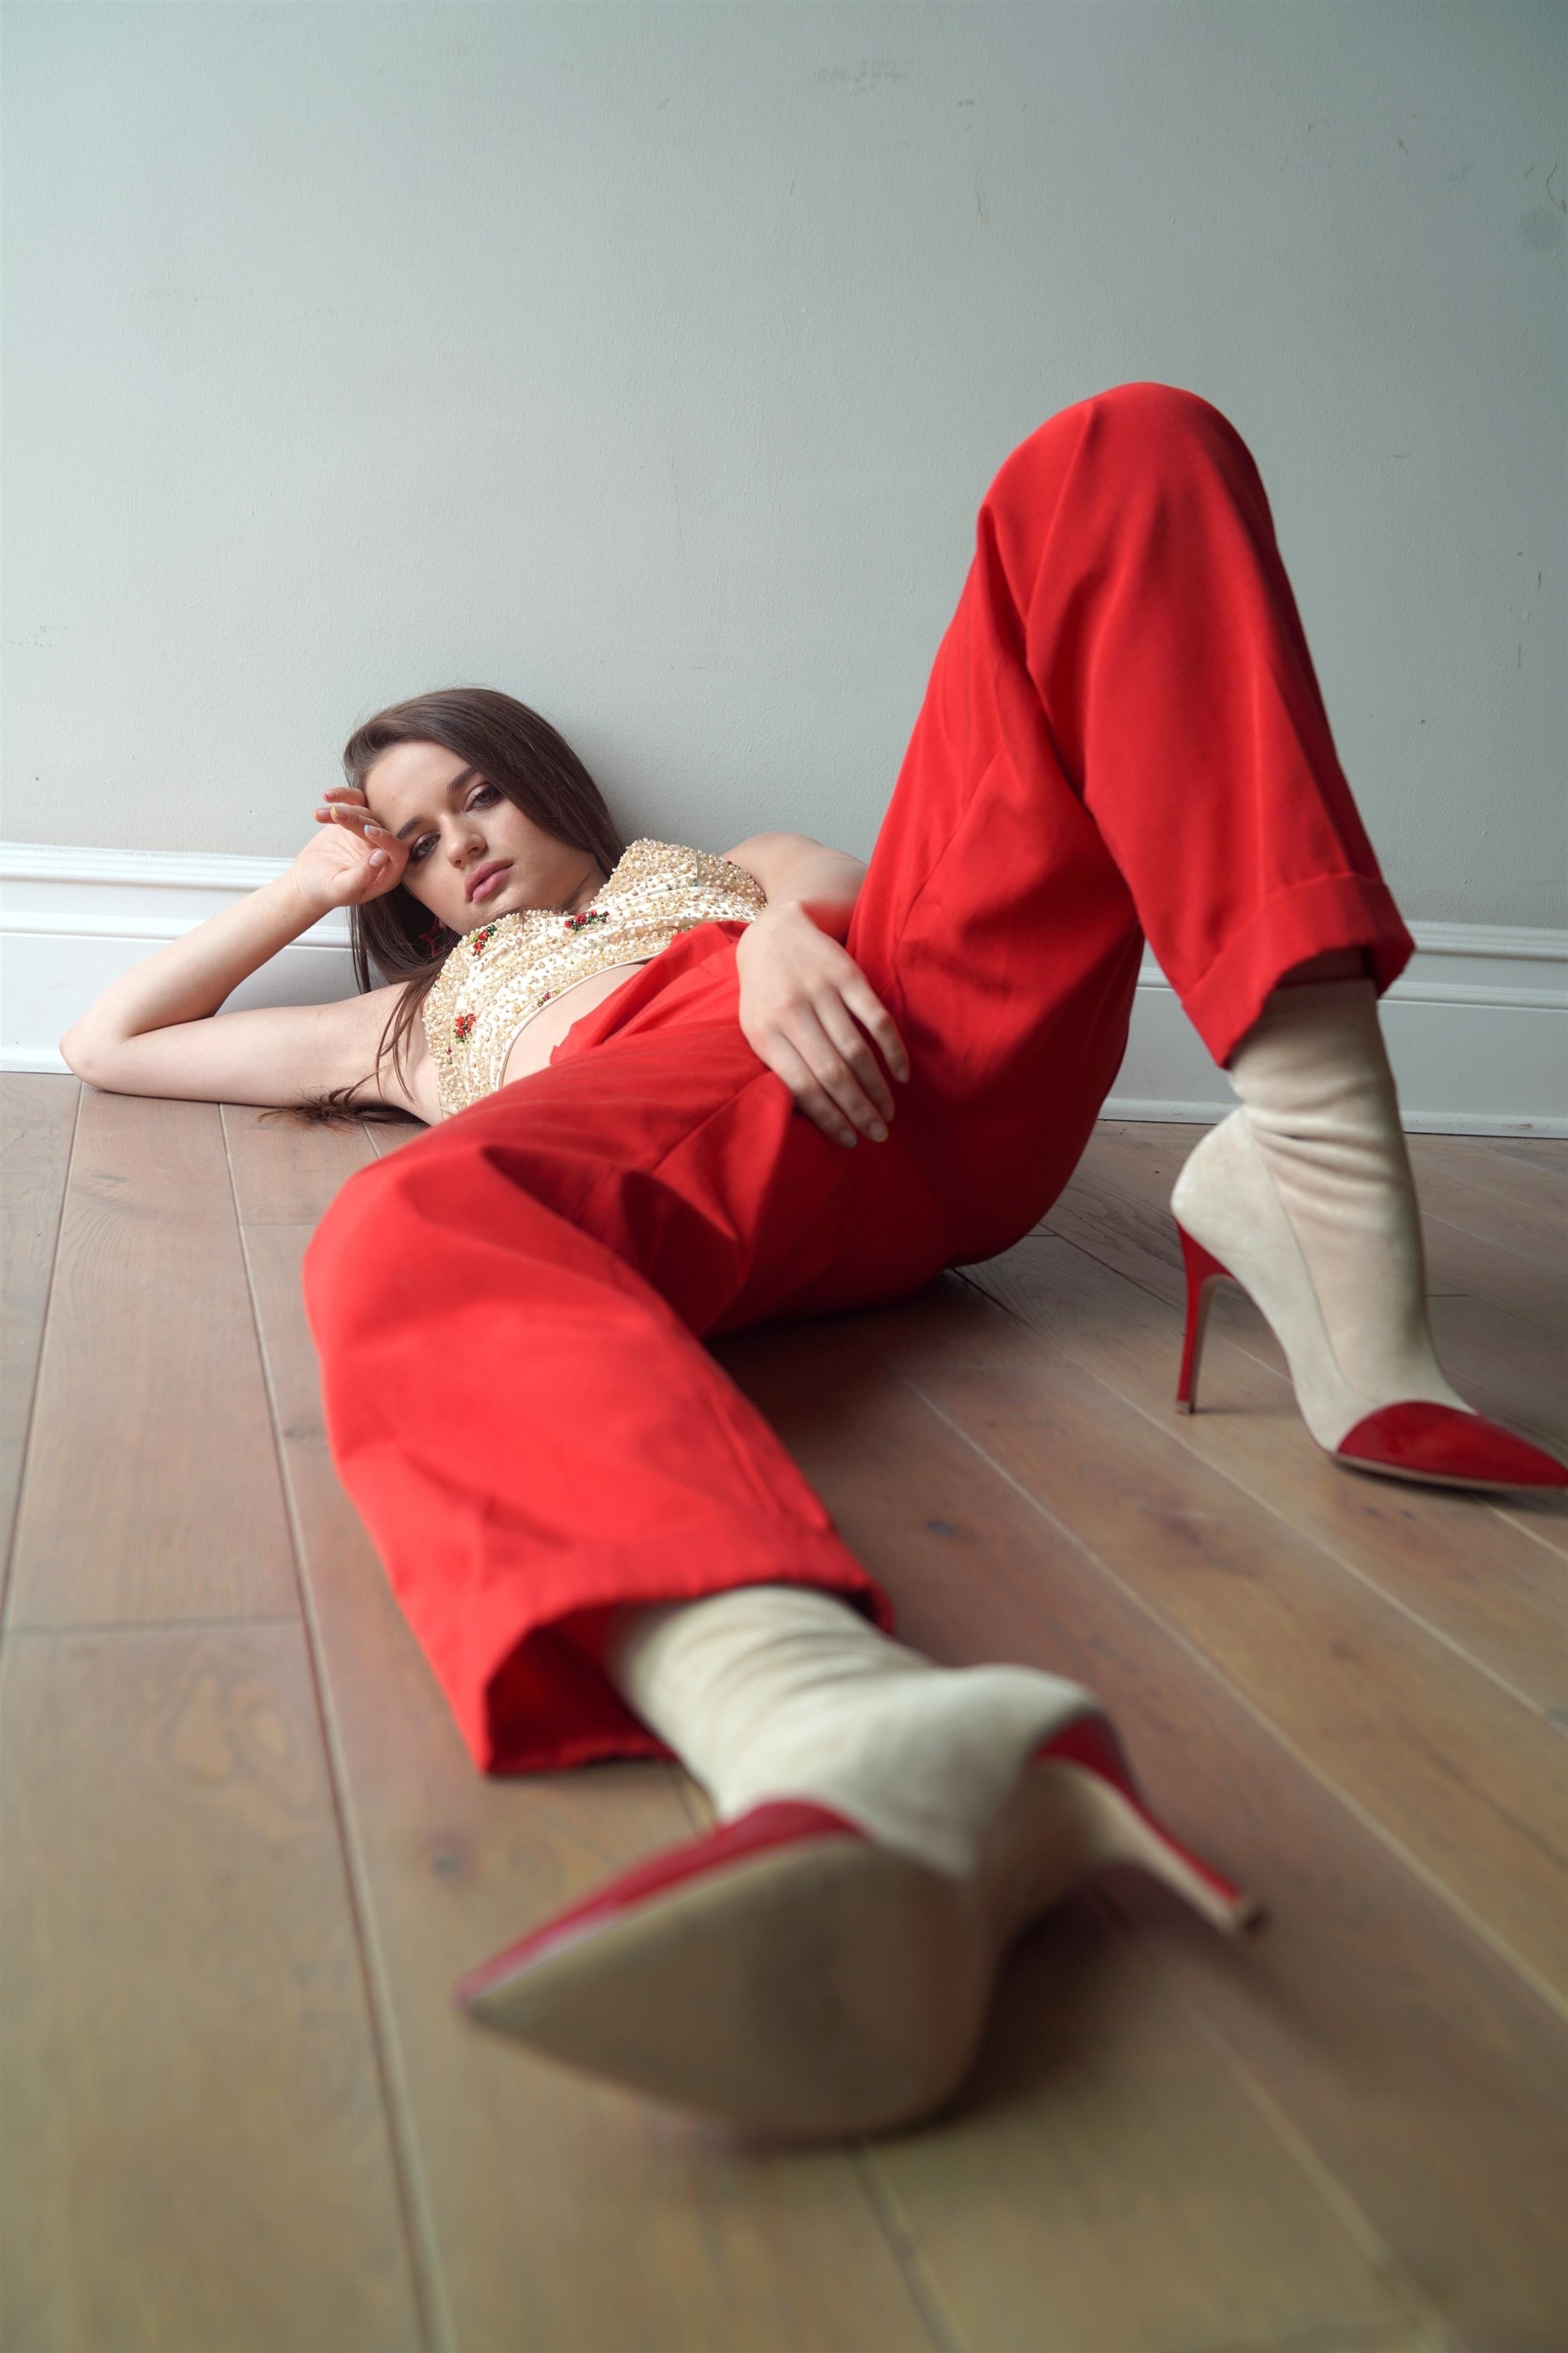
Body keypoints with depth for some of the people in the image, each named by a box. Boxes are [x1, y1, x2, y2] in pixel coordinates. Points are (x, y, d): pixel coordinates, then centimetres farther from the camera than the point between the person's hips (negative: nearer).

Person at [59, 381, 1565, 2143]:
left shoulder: (707, 865, 42)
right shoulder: (420, 1019, 42)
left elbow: (833, 877, 19)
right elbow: (106, 1043, 44)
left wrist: (786, 925, -4)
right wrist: (319, 882, 46)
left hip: (920, 1033, 2)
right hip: (667, 1109, -1)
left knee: (1123, 455, -10)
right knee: (408, 1245, -40)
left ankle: (1319, 1172, -30)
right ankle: (855, 1737, -75)